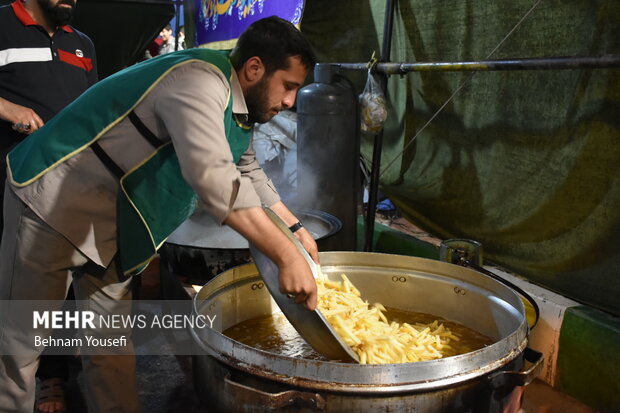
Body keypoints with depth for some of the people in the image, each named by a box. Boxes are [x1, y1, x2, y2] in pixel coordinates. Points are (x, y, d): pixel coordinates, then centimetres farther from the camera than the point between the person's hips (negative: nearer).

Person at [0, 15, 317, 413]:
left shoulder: (234, 99, 6)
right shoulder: (199, 83, -26)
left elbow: (247, 173, 18)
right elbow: (213, 178, -39)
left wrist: (295, 228, 10)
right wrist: (286, 255, -38)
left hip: (112, 222, 9)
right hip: (53, 199, -9)